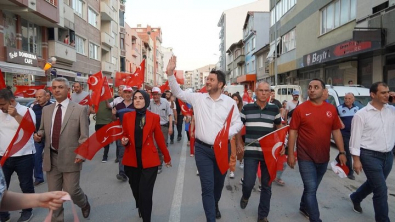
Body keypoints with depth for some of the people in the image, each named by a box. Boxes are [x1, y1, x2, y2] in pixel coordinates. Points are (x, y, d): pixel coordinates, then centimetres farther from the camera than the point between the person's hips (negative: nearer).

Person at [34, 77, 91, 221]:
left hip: (70, 158, -4)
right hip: (51, 158, 4)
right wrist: (39, 135, -6)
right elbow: (43, 130, 17)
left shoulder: (80, 109, -5)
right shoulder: (46, 110, 9)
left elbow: (84, 136, -7)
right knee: (53, 193, 12)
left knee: (71, 191, 0)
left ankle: (84, 203, 34)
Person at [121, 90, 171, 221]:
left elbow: (159, 139, 3)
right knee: (136, 191, 15)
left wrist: (167, 158, 7)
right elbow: (125, 136, 12)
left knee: (145, 193, -6)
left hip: (149, 160, -2)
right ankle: (141, 210, 46)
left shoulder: (154, 117, -2)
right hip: (131, 160, 3)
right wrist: (124, 141, -11)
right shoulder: (127, 116, 3)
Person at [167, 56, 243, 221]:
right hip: (203, 149, -1)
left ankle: (214, 205, 51)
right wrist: (170, 73, -10)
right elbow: (178, 92, 1)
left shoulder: (230, 102, -2)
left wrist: (227, 133, -18)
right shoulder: (198, 98, -1)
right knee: (207, 186, 1)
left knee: (219, 183, 21)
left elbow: (238, 123, 1)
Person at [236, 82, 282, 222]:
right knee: (248, 183, -2)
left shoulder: (274, 109, 3)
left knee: (266, 185, 9)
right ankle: (245, 196, 36)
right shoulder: (246, 108, 0)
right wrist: (239, 143, 0)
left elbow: (279, 128, 15)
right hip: (250, 152, -1)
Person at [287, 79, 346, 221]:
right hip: (306, 157, -4)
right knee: (311, 189, -2)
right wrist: (290, 154, -10)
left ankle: (304, 207, 42)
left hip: (324, 157, 4)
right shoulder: (300, 109, -9)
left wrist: (342, 152, 5)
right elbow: (293, 132, -8)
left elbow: (336, 131, 8)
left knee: (313, 187, 20)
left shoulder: (331, 109, 2)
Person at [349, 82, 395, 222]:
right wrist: (356, 160, -13)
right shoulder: (362, 114, -12)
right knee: (381, 190, -2)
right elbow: (355, 138, -11)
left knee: (373, 184, 23)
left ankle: (355, 198, 48)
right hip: (370, 156, -6)